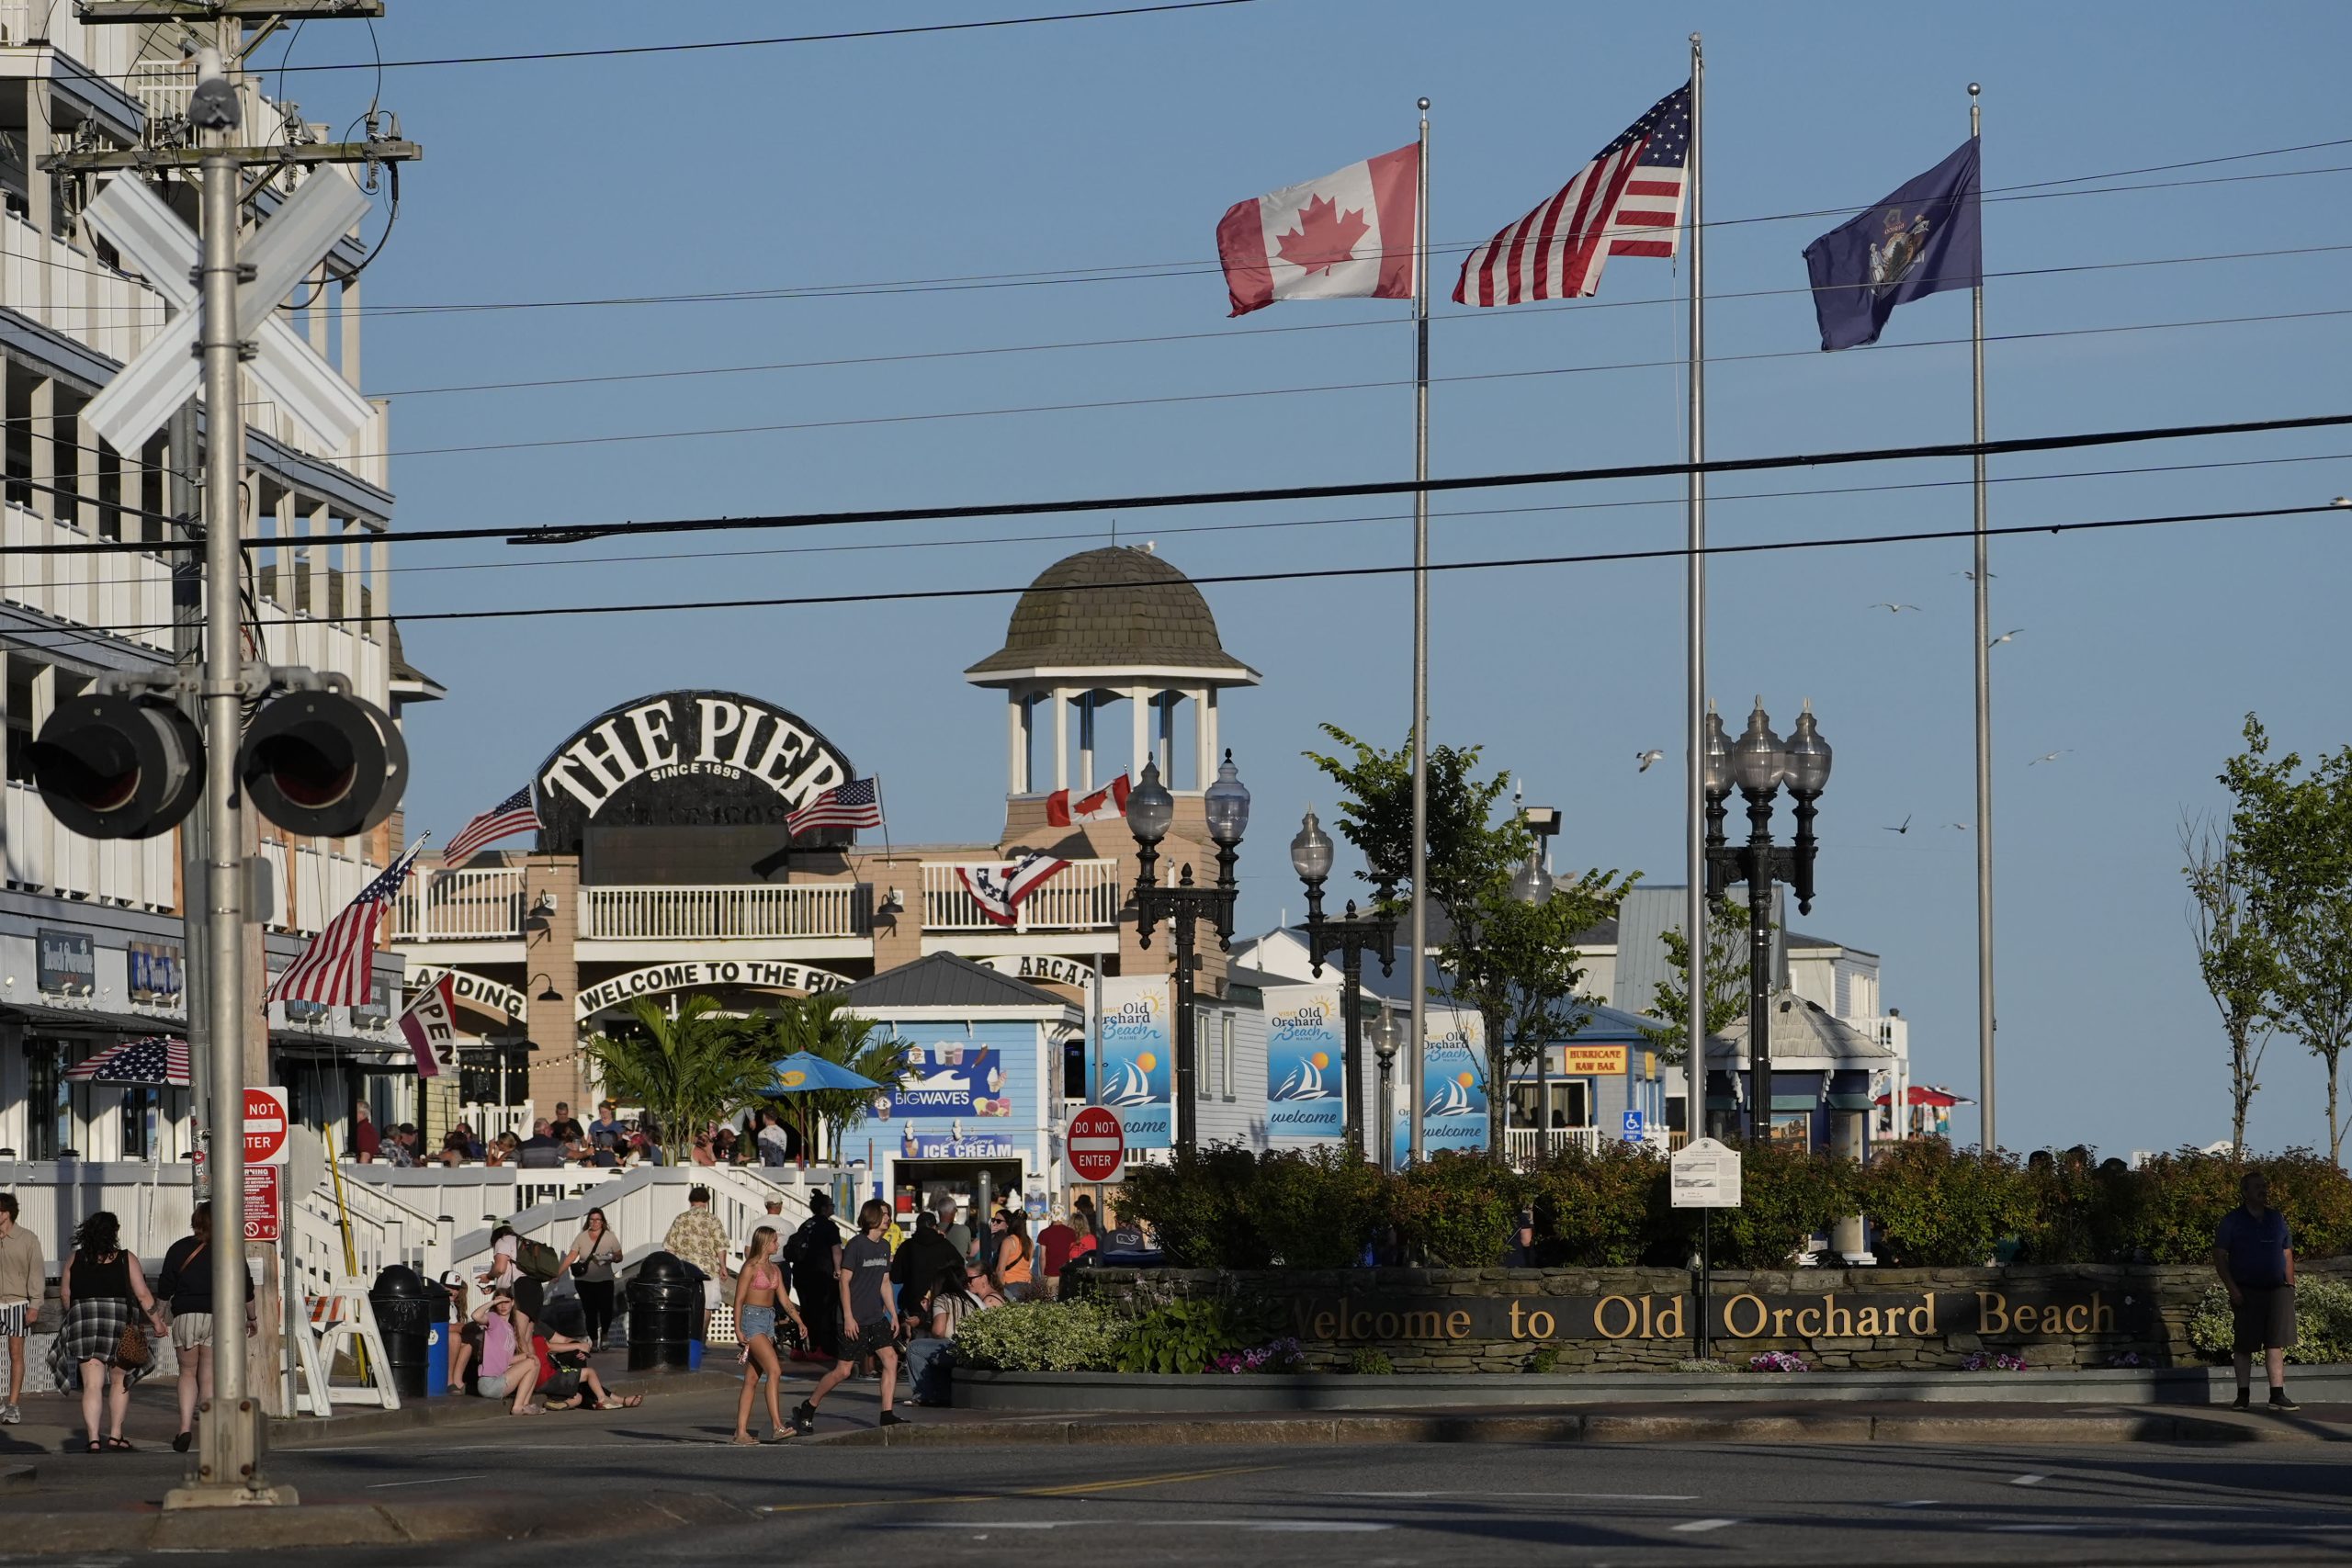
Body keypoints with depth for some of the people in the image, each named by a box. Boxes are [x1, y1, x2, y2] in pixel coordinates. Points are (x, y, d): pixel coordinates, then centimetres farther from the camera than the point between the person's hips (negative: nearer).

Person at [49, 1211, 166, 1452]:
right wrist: (157, 1322, 9)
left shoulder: (74, 1260, 4)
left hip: (83, 1323, 1)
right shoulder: (126, 1259, -1)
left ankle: (94, 1440, -10)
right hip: (119, 1323, -1)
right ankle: (115, 1436, 14)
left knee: (92, 1386, 0)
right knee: (119, 1382, 15)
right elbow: (143, 1296, -2)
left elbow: (64, 1296, 8)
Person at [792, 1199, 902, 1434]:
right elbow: (844, 1281, -13)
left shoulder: (884, 1247, 11)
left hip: (876, 1317, 7)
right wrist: (848, 1317, -17)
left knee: (891, 1359, -8)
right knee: (843, 1370, -4)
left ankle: (887, 1415, -5)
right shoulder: (856, 1245, -12)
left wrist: (893, 1314, 13)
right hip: (855, 1321, -7)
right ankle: (806, 1409, 10)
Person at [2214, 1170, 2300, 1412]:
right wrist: (2232, 1289, -11)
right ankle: (2243, 1394, 10)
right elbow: (2219, 1256, -2)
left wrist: (2290, 1287, 8)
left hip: (2276, 1290, 3)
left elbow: (2287, 1255, 19)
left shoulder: (2277, 1219, 14)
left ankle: (2277, 1395, -9)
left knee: (2275, 1343, -5)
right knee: (2245, 1345, 1)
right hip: (2246, 1290, -3)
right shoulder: (2232, 1221, 2)